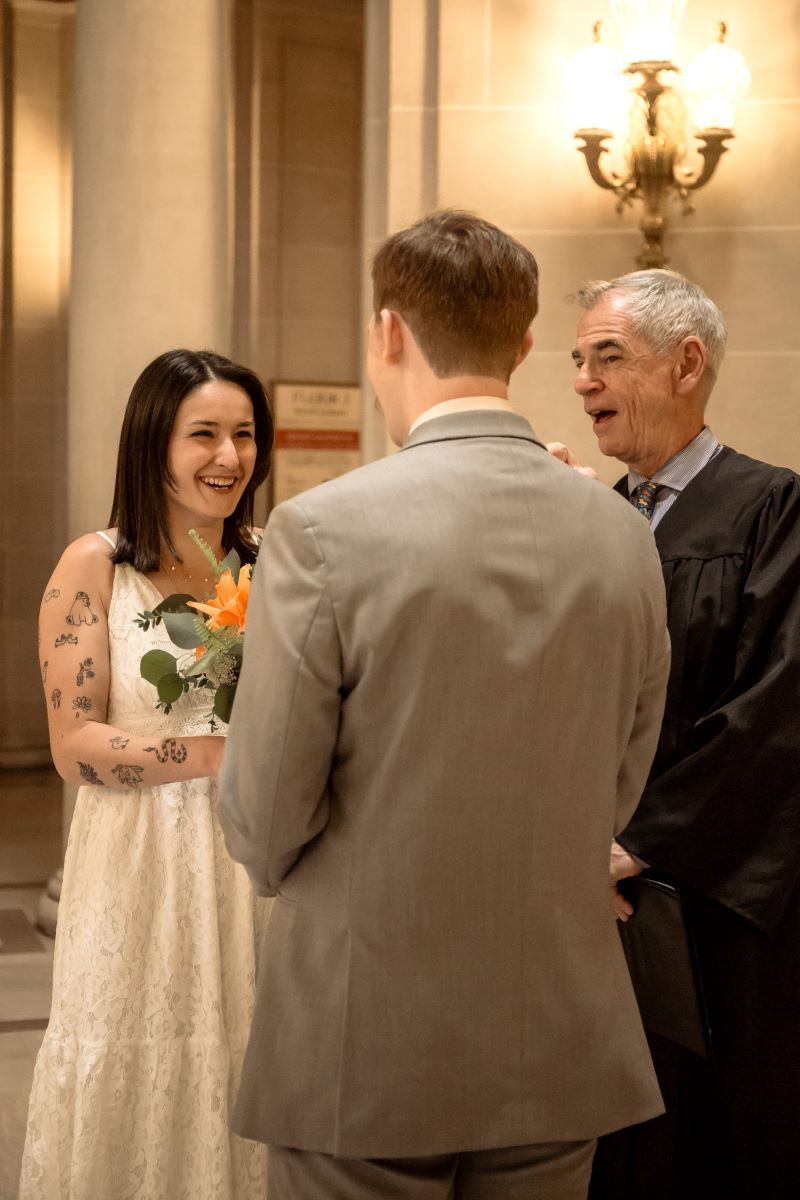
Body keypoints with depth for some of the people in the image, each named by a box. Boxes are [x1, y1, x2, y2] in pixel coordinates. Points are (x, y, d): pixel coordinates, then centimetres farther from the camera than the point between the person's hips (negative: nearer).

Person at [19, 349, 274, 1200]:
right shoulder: (94, 568, -5)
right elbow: (76, 747, -10)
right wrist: (225, 752, -19)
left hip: (252, 873, 3)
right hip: (141, 878, -3)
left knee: (242, 1087, 9)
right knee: (137, 1089, 6)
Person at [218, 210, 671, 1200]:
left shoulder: (322, 531, -16)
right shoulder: (624, 535, -2)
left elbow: (262, 827, -10)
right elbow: (616, 795, 8)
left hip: (367, 1054, -4)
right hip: (562, 1057, 4)